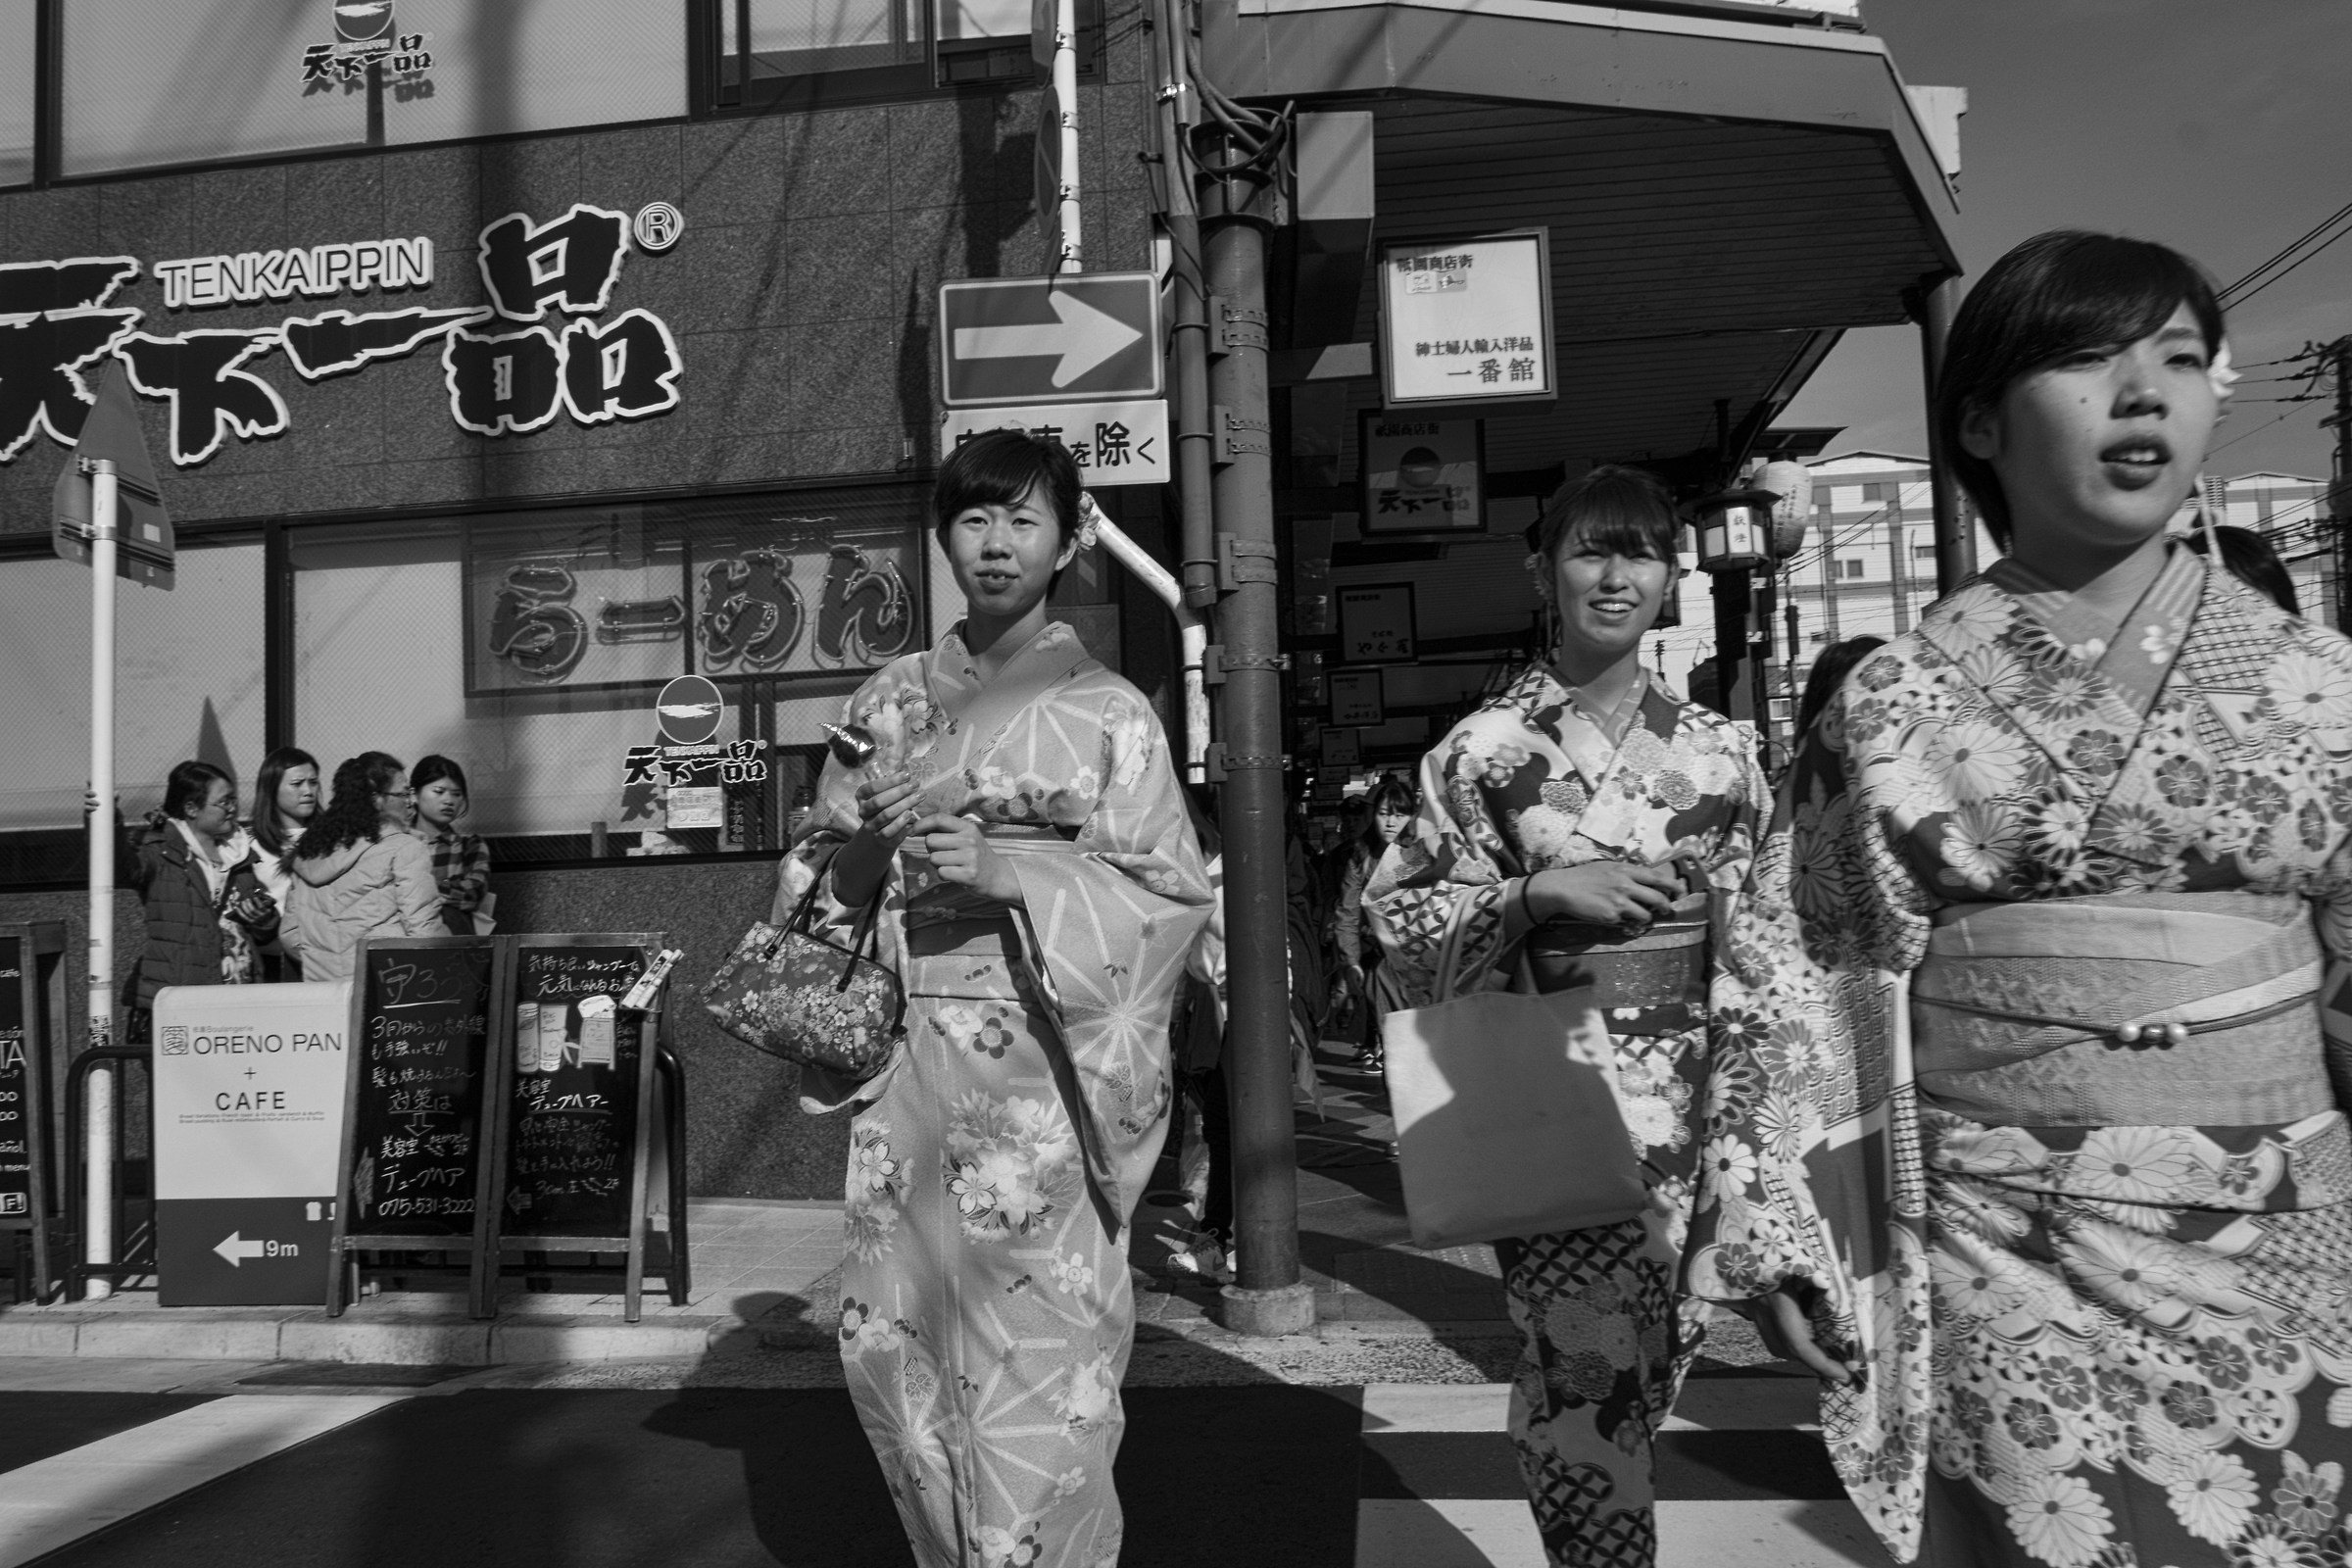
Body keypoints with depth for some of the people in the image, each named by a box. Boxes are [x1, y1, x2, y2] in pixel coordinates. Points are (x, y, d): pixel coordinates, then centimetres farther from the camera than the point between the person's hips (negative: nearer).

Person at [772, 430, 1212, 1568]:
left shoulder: (1110, 712, 0)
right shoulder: (886, 703, 10)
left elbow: (1168, 892, -6)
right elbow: (816, 882, 15)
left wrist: (1007, 873, -17)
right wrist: (860, 851, -7)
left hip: (1043, 1074, -3)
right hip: (910, 1065, 4)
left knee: (1035, 1341, -2)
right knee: (895, 1336, 9)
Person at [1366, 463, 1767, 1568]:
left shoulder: (1718, 747, 7)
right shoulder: (1485, 748, -3)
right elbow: (1395, 916, -3)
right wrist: (1538, 894, -15)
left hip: (1697, 1099, 4)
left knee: (1659, 1362, 14)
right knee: (1587, 1376, -3)